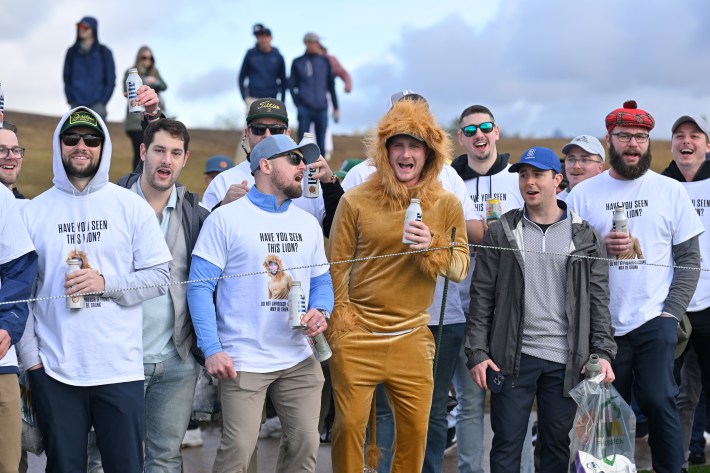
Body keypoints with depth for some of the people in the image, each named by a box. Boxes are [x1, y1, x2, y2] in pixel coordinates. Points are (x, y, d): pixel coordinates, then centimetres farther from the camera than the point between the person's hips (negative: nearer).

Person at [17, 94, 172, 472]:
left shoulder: (132, 206, 3)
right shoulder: (33, 212, 5)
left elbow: (159, 277, 1)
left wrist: (105, 282, -14)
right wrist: (30, 355, -4)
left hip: (120, 369, 0)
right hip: (54, 370, 1)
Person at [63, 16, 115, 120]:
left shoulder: (104, 52, 3)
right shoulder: (72, 52, 9)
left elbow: (111, 80, 3)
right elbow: (67, 77, 12)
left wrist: (102, 102, -4)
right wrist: (71, 100, 2)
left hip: (97, 105, -2)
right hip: (77, 105, 2)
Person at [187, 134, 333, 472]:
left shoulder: (308, 224, 13)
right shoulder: (226, 219, -5)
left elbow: (321, 280, 18)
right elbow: (201, 286, -7)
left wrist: (321, 311, -6)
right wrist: (211, 350, -14)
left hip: (299, 360, 6)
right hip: (243, 362, -5)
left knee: (305, 445, 7)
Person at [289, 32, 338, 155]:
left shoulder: (324, 61, 12)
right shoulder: (297, 62, 8)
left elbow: (331, 85, 16)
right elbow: (291, 85, 9)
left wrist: (336, 107, 14)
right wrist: (298, 103, -3)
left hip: (321, 109, 2)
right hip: (304, 109, -2)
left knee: (321, 142, 2)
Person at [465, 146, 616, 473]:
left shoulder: (585, 237, 6)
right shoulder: (500, 233, 5)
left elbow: (598, 299, 6)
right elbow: (481, 298, 3)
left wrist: (603, 351, -4)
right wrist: (477, 353, -4)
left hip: (566, 360, 1)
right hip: (513, 358, 0)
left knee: (558, 443, 8)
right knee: (507, 443, 2)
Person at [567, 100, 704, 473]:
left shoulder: (671, 191, 5)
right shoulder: (583, 194, 5)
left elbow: (689, 259, 4)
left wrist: (672, 311, -5)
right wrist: (600, 247, -15)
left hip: (655, 320, -1)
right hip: (603, 324, 1)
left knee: (658, 400, -10)